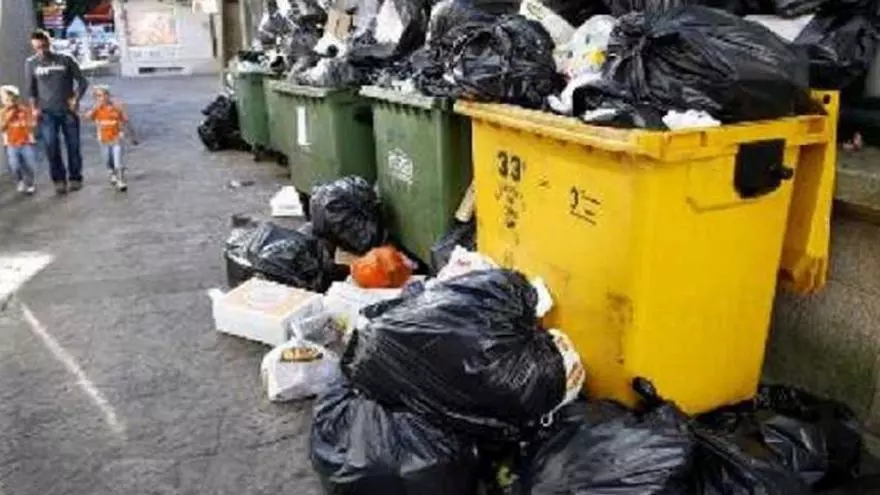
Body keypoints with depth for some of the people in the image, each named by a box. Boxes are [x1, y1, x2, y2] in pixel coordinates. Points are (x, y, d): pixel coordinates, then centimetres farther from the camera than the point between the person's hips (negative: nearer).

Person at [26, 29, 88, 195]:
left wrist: (76, 99, -9)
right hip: (47, 112, 0)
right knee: (51, 145, -12)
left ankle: (75, 178, 17)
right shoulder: (31, 63, 4)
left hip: (68, 110, 0)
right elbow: (31, 89, 11)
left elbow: (82, 82, 4)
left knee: (73, 146, 3)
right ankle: (59, 180, -1)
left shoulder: (65, 60, 0)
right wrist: (34, 108, 0)